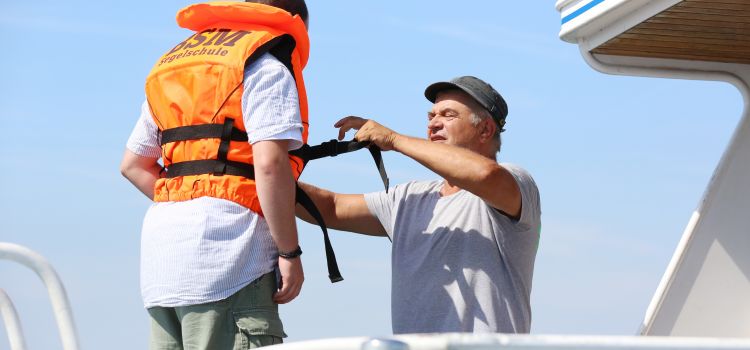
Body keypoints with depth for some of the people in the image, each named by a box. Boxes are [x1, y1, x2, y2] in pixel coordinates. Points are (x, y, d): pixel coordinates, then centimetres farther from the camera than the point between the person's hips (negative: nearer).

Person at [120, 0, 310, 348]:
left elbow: (132, 164, 27)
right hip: (225, 254, -8)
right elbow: (270, 164, -15)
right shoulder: (267, 66, -1)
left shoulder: (176, 62, 24)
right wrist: (289, 253, -9)